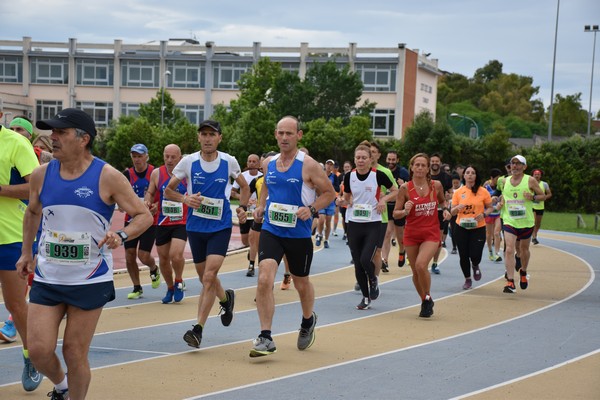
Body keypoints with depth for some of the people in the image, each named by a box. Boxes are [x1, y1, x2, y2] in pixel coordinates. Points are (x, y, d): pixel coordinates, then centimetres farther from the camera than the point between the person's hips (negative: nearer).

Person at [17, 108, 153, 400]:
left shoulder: (107, 177, -11)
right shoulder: (41, 175, 1)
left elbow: (144, 216, -6)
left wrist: (121, 236, -24)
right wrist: (26, 252, 18)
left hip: (90, 280, -3)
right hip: (47, 278, 3)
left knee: (75, 352, 1)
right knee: (39, 349, -3)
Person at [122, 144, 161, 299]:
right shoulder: (127, 174, 2)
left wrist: (157, 205, -18)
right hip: (132, 219, 3)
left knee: (143, 255, -8)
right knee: (129, 255, 0)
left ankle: (154, 270, 28)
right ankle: (137, 288, 16)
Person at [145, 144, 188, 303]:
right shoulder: (156, 173, 1)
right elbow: (150, 193, 14)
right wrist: (148, 202, -6)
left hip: (182, 222, -3)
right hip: (162, 223, 3)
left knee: (176, 255, -21)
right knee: (163, 259, 10)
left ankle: (179, 282, 8)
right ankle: (170, 288, 33)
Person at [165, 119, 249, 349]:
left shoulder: (229, 162, -2)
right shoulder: (188, 162, -4)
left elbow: (244, 187, 16)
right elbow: (168, 191, 3)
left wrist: (243, 207, 1)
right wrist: (185, 199, -16)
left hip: (220, 227, -2)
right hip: (195, 227, 2)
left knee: (209, 276, -16)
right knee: (205, 278, 14)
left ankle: (198, 329, -13)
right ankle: (226, 298, 47)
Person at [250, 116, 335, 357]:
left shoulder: (308, 165, -10)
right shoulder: (268, 163, 5)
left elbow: (329, 193, -2)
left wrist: (311, 209, -18)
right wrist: (261, 205, 10)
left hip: (299, 234, -2)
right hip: (271, 231, 2)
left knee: (301, 284, 15)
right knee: (264, 279, -18)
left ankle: (308, 321, 47)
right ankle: (265, 338, -15)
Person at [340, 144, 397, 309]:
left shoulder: (378, 175, -8)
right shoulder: (349, 176, 1)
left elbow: (395, 191, 5)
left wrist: (384, 199, -12)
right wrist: (344, 201, -6)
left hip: (373, 224, -3)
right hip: (354, 223, 3)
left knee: (365, 260, -17)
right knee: (357, 264, 5)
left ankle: (373, 281, 17)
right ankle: (365, 297, 21)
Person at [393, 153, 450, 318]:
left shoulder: (436, 185, -1)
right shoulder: (405, 188, -5)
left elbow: (442, 200, 20)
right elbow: (395, 213, -3)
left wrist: (445, 210, -1)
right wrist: (405, 211, -23)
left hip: (431, 233, -1)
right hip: (412, 234, 1)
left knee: (421, 265, -23)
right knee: (415, 271, 8)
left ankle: (428, 298, -1)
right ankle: (425, 303, 31)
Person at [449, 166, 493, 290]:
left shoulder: (483, 192, -1)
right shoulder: (458, 192, 2)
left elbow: (490, 207, 7)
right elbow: (452, 212, 5)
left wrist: (484, 214, -13)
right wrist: (457, 208, -18)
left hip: (478, 228, -1)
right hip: (461, 228, 1)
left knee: (475, 255, -10)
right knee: (464, 256, 3)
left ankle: (475, 266, 29)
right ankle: (467, 279, 26)